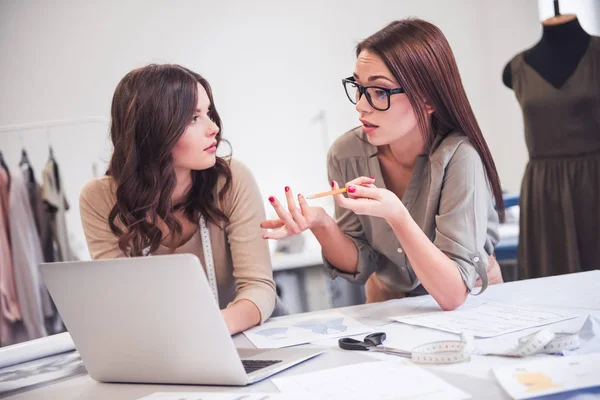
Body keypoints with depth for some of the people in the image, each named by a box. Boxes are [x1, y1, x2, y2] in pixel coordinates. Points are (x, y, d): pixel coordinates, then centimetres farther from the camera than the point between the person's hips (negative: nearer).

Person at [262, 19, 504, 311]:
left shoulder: (458, 158, -25)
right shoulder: (345, 153, -14)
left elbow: (452, 293, -26)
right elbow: (359, 265, -6)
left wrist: (396, 216, -38)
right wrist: (321, 224, -24)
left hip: (471, 302, -2)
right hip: (389, 300, 2)